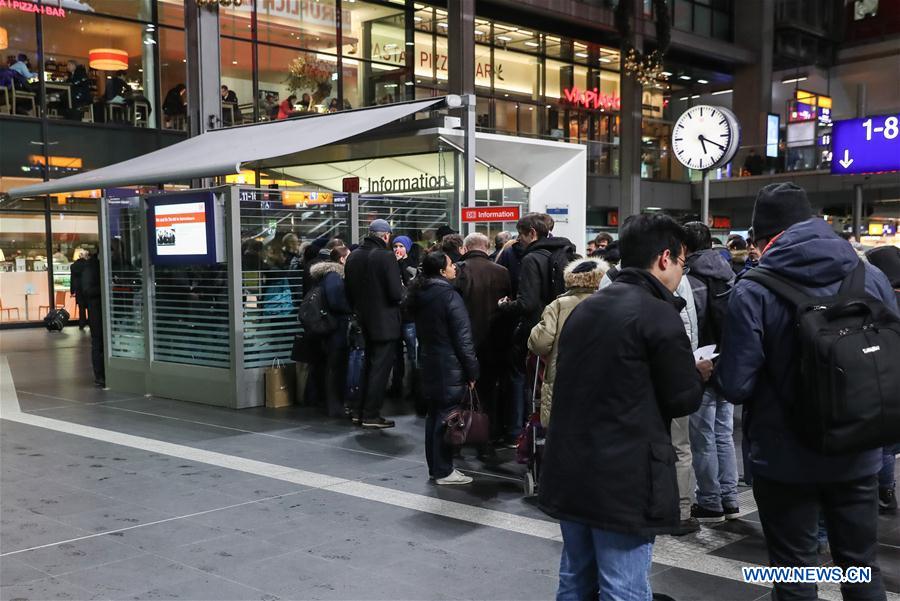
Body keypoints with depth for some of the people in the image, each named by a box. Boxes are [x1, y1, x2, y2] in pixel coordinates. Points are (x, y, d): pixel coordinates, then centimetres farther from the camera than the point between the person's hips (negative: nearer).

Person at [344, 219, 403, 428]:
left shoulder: (353, 256, 4)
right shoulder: (386, 257, -18)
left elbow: (348, 290, 11)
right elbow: (396, 293, -22)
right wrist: (402, 289, 0)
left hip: (363, 320, 7)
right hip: (384, 322, -7)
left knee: (369, 365, 19)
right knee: (380, 368, 1)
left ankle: (360, 411, 22)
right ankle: (371, 415, 4)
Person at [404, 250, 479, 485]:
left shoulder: (419, 295, 8)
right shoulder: (449, 295, -16)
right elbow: (463, 337, -16)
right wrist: (471, 369, -11)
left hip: (429, 364, 8)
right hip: (450, 367, -8)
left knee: (434, 414, 14)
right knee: (447, 415, -3)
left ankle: (434, 467, 22)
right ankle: (444, 471, 2)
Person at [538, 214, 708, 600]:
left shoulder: (584, 308, 11)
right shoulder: (658, 314, -12)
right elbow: (684, 399, -9)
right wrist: (699, 376, 13)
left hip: (569, 471, 8)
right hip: (624, 480, -8)